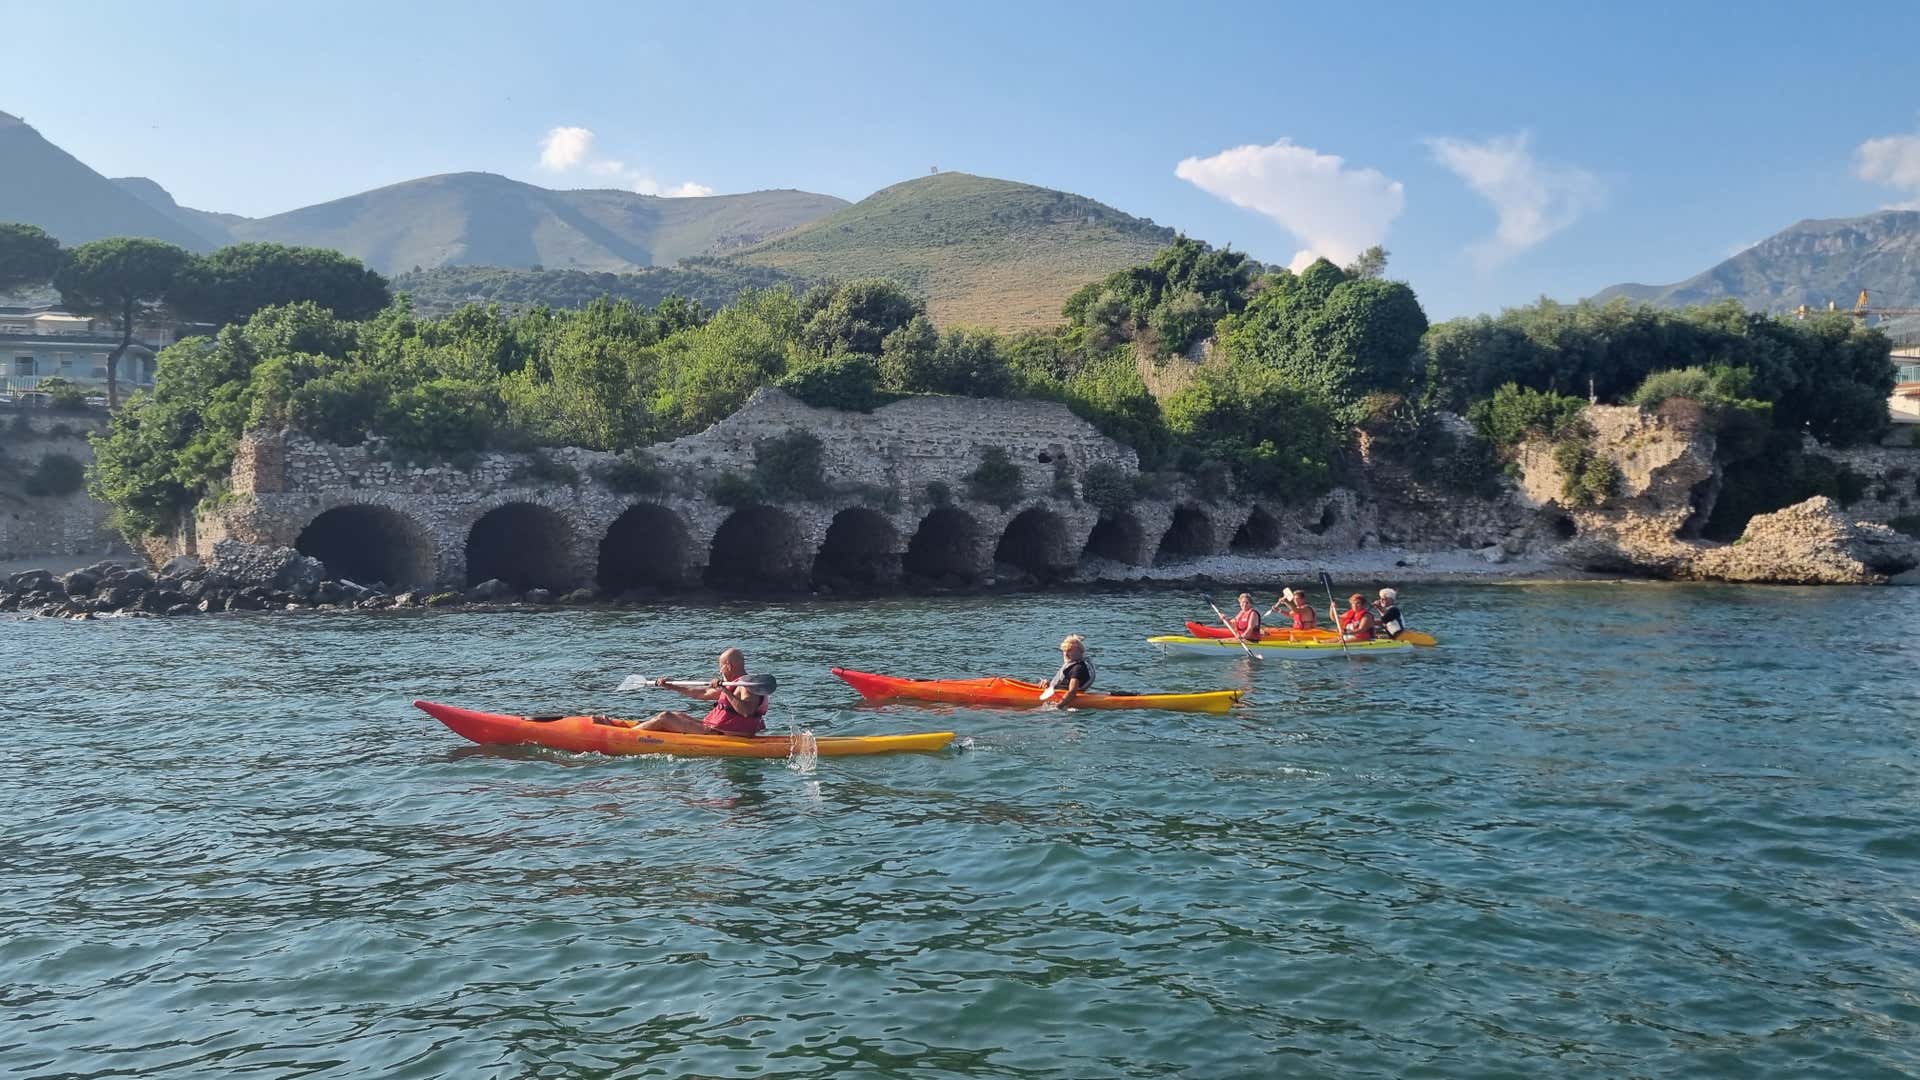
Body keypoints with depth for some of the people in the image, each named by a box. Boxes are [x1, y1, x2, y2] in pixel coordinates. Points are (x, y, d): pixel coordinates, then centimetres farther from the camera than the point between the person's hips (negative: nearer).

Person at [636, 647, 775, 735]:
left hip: (717, 735, -10)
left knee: (665, 718, -6)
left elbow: (746, 711, -35)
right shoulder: (733, 685, 17)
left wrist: (725, 691, -35)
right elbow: (703, 693, 26)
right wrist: (671, 687, 30)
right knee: (677, 716, 22)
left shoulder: (747, 686, -16)